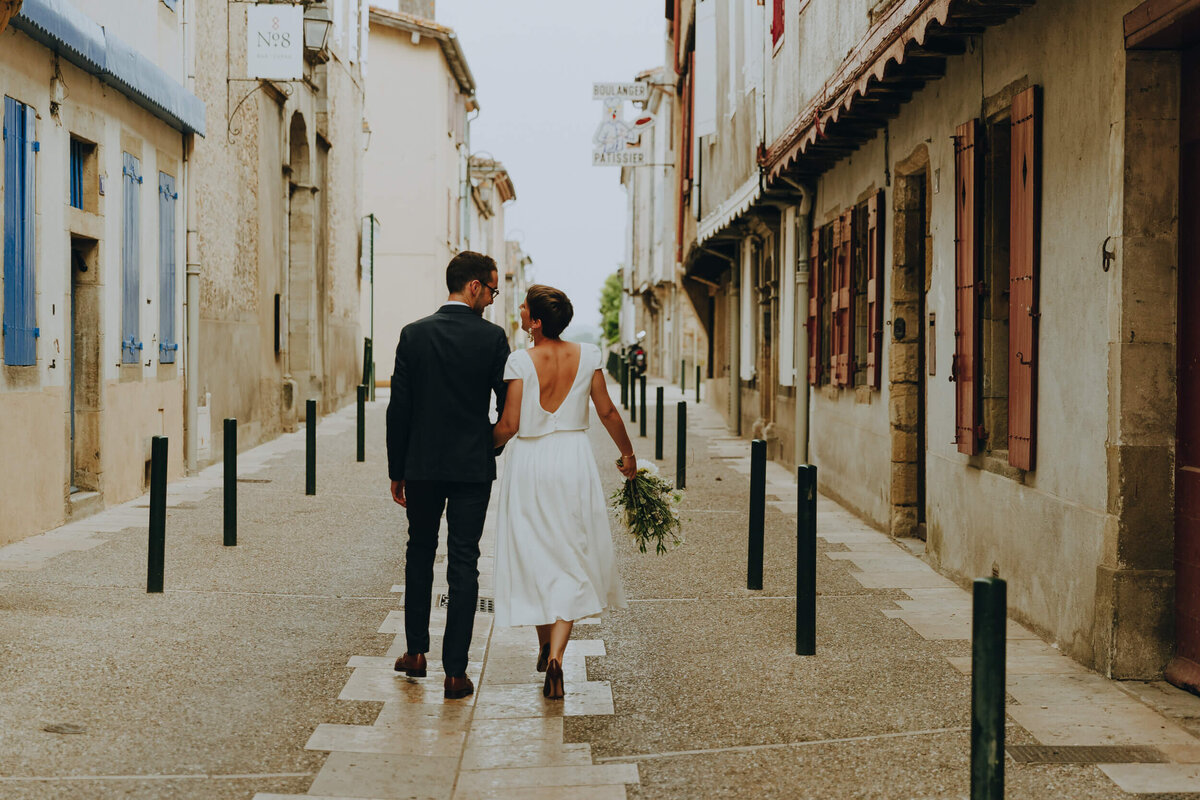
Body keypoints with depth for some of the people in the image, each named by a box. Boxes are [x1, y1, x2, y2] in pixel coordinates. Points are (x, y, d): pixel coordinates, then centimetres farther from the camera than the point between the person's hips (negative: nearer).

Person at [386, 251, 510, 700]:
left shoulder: (413, 334, -1)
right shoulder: (492, 338, -7)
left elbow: (398, 408, -1)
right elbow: (508, 405, -4)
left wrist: (397, 471, 6)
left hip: (422, 466, 2)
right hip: (473, 468, -2)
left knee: (420, 554, 19)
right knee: (463, 566, 2)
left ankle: (416, 652, 26)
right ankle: (455, 671, 1)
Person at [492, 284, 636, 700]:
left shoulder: (520, 361, -12)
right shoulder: (587, 355, -3)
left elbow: (508, 425, -11)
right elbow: (607, 412, 3)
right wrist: (627, 453, 18)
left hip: (529, 463, -1)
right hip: (573, 462, 1)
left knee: (534, 556, 15)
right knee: (571, 560, 4)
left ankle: (545, 646, 29)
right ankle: (556, 656, -12)